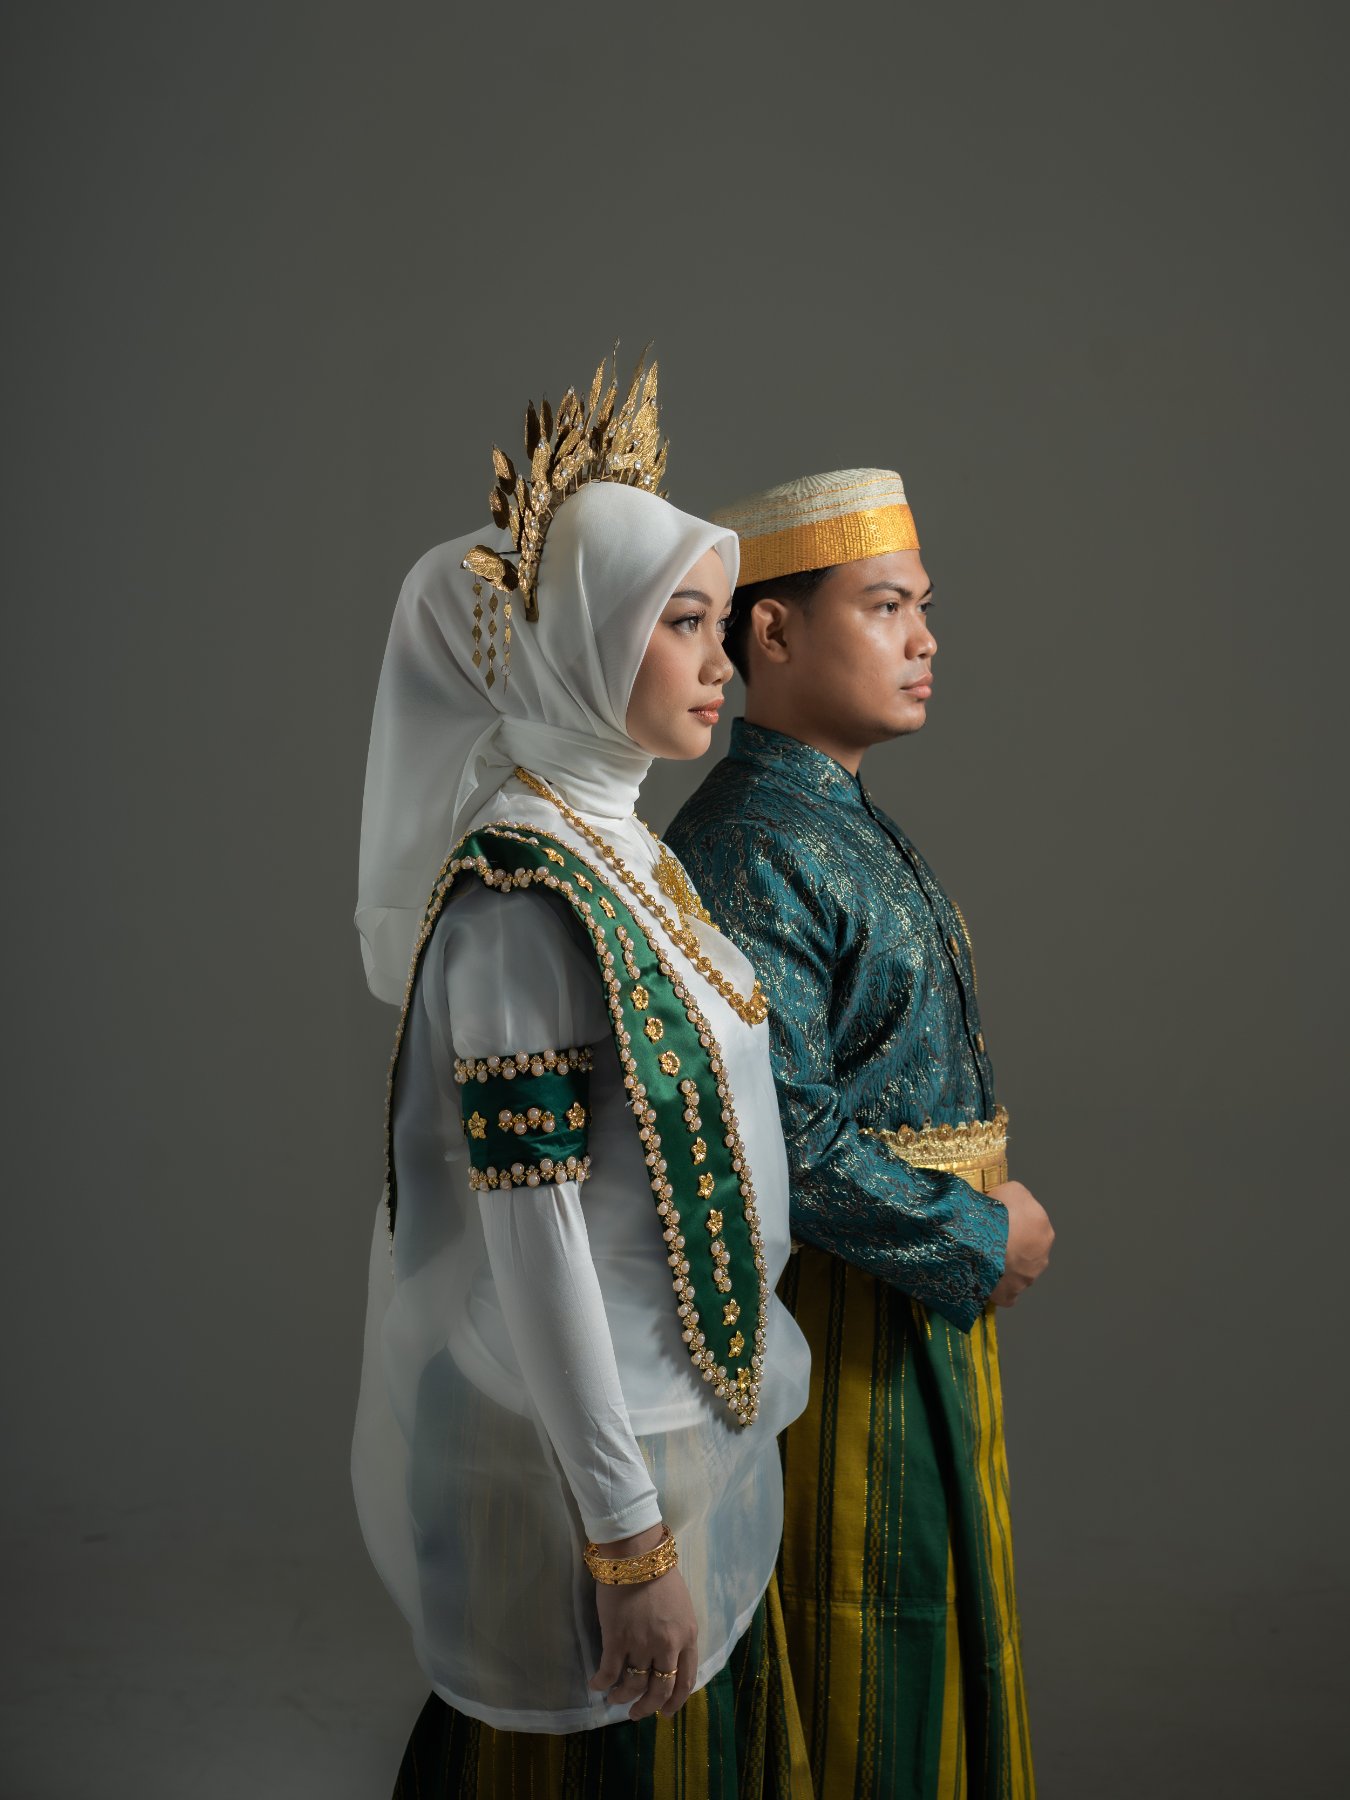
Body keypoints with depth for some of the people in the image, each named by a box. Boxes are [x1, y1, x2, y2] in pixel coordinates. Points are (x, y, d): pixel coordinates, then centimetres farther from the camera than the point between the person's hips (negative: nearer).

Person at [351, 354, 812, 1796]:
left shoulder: (613, 842, 5)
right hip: (584, 1453, -9)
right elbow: (531, 1240, -24)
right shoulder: (521, 886, -24)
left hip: (676, 1408, 9)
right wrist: (631, 1537, -19)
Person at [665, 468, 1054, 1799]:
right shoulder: (751, 849, -22)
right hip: (840, 1323, -9)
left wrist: (976, 1213, 5)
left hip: (923, 1296, 10)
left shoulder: (851, 829, 10)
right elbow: (780, 1133, -28)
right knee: (861, 1626, 7)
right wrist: (982, 1237, -17)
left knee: (928, 1615, 23)